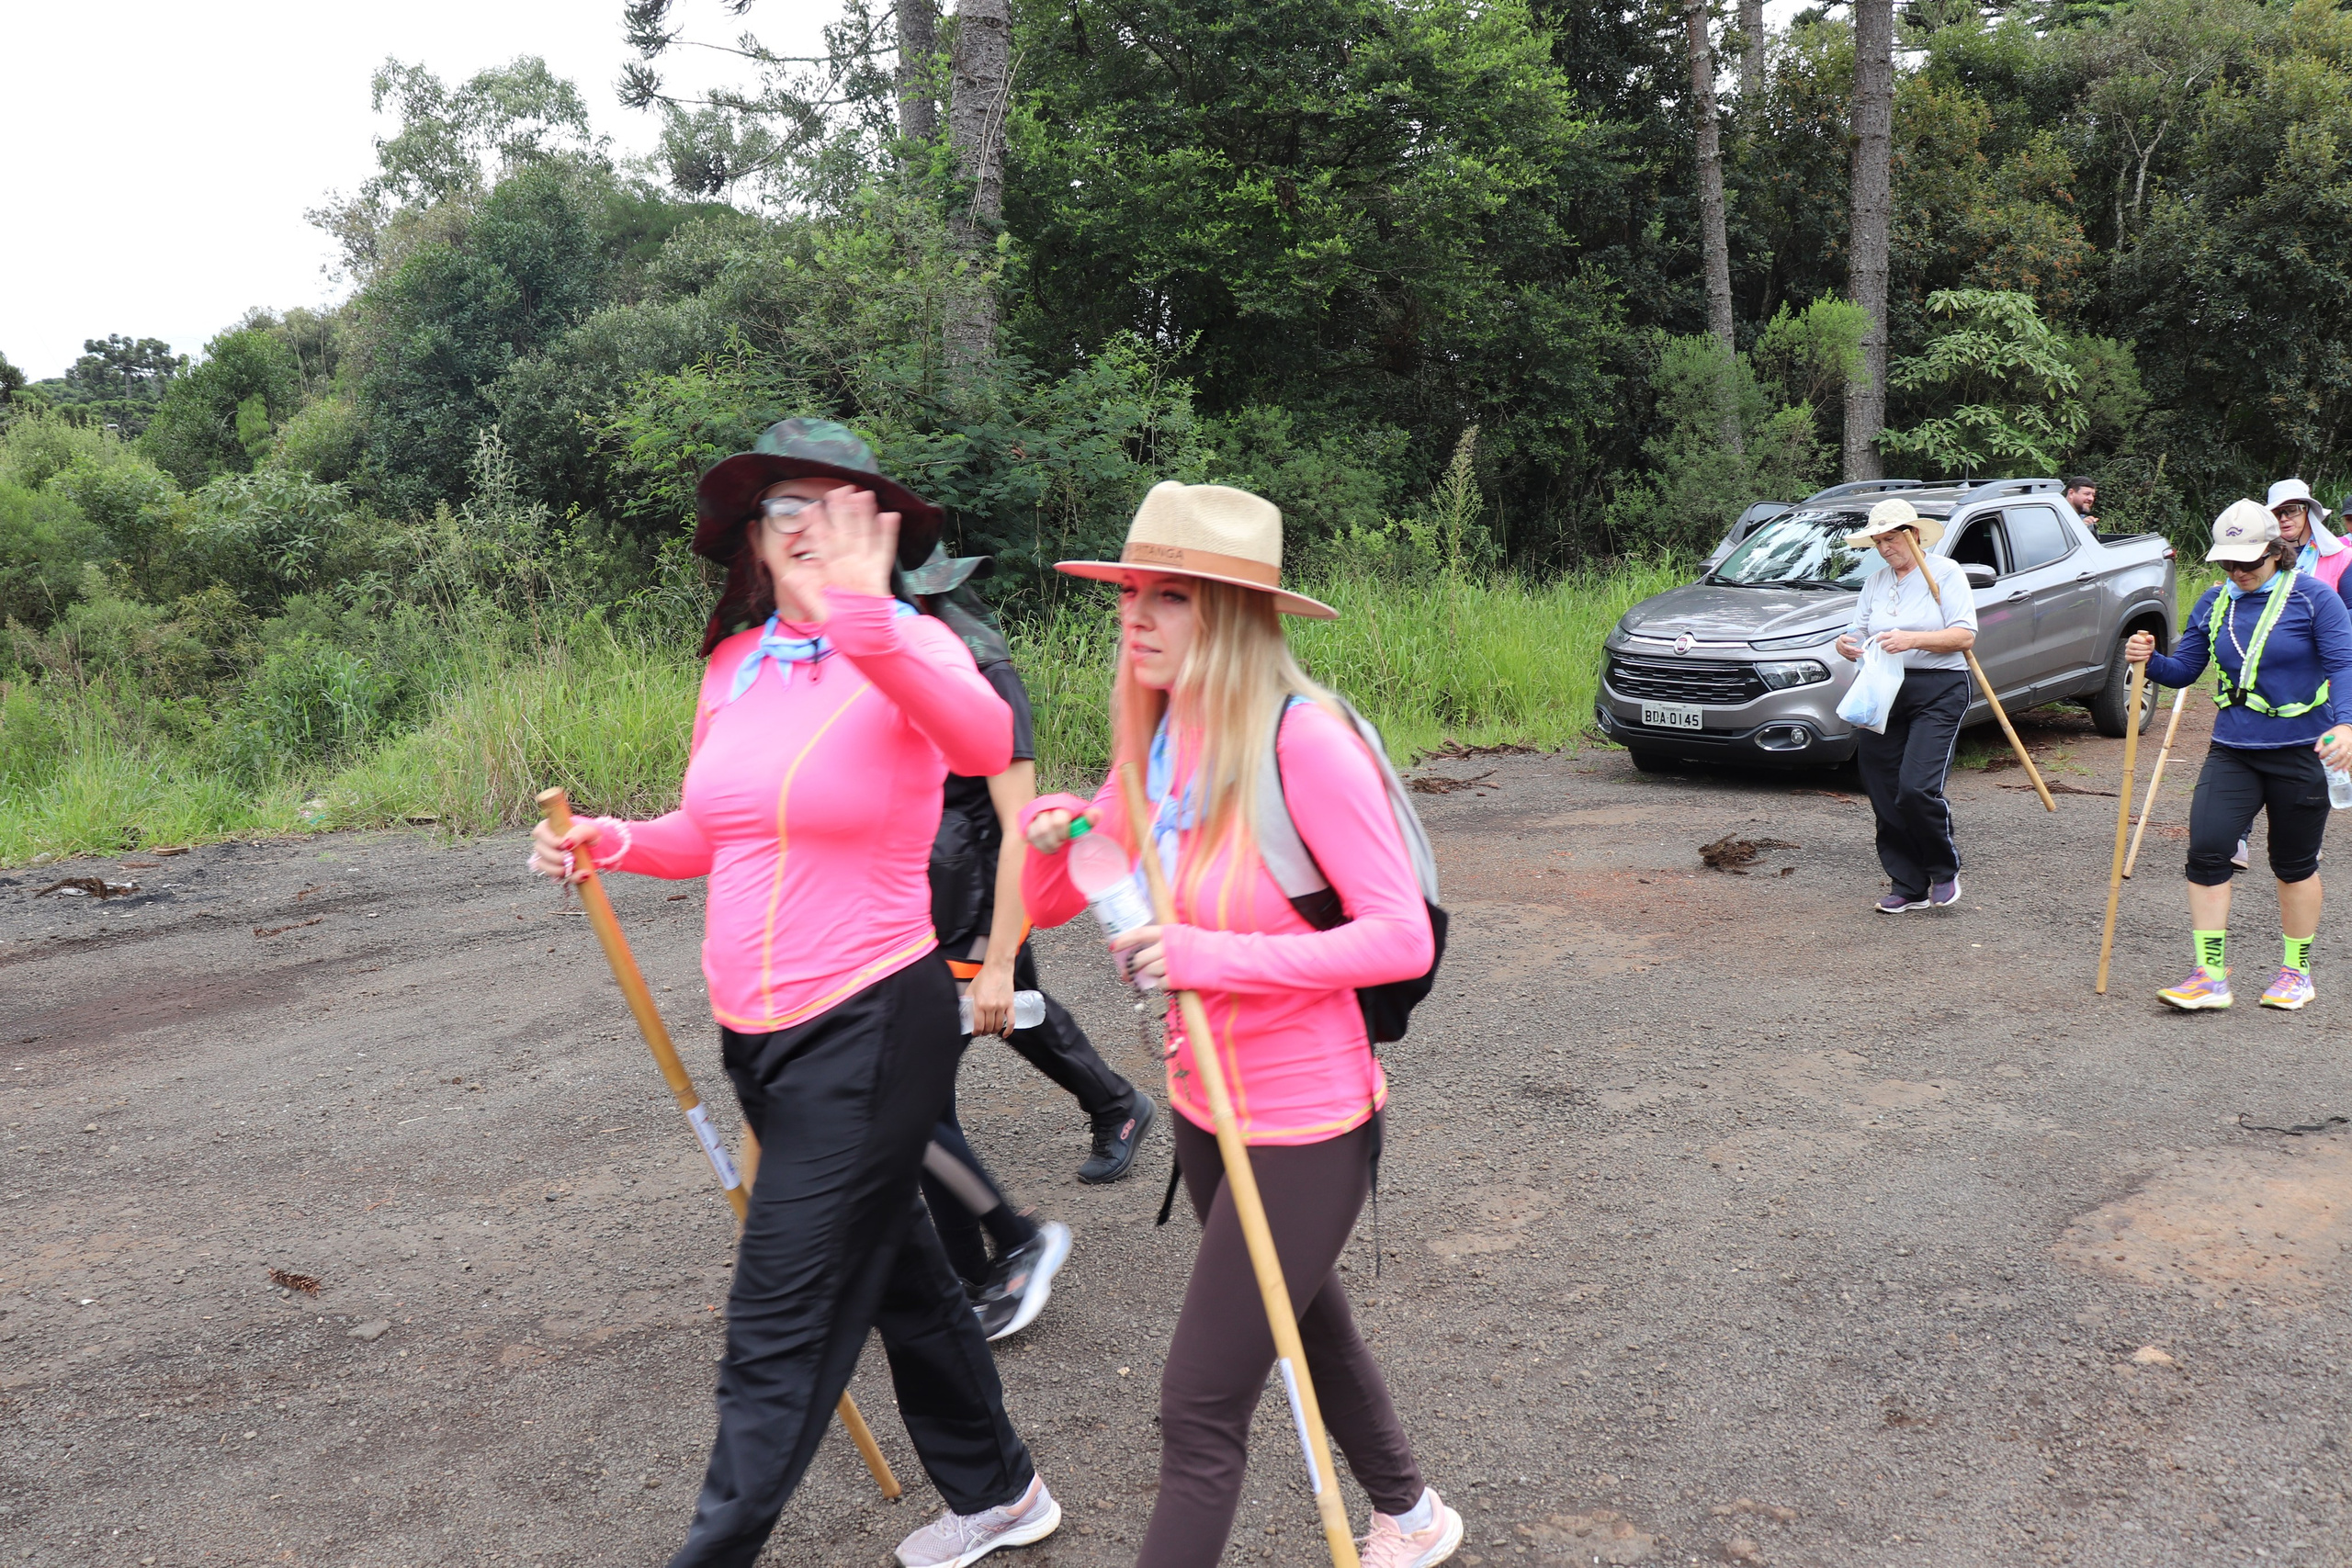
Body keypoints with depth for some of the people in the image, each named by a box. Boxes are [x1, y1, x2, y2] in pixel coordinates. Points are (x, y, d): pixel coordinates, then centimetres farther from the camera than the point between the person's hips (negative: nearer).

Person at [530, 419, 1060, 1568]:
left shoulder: (905, 647, -13)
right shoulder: (733, 662, 7)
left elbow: (987, 742, -37)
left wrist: (861, 622, -51)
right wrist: (616, 843, 0)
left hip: (872, 1028, -8)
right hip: (757, 1031, 8)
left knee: (781, 1330, -2)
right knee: (893, 1268, 22)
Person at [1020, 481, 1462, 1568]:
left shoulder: (1299, 738, -23)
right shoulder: (1154, 740, -1)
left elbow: (1404, 939, -24)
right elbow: (1048, 907, 6)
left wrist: (1216, 957, -31)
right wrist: (1047, 843, -17)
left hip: (1304, 1123, -8)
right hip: (1203, 1103, 8)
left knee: (1201, 1407, -3)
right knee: (1306, 1324, 27)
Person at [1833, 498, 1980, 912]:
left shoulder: (1945, 574, 1)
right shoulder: (1875, 582, 17)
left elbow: (1965, 636, -9)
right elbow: (1859, 632, 13)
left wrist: (1912, 639, -23)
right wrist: (1847, 645, -11)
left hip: (1938, 694, -5)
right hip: (1882, 694, 5)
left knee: (1917, 788, -17)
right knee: (1885, 794, 1)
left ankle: (1945, 869, 7)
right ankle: (1909, 887, 12)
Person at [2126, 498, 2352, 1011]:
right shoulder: (2214, 603, 6)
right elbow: (2184, 670, 10)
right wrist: (2150, 660, -12)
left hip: (2300, 752, -3)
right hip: (2232, 752, 3)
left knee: (2293, 865, 9)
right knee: (2205, 849, -11)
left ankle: (2296, 971, 27)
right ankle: (2210, 977, -5)